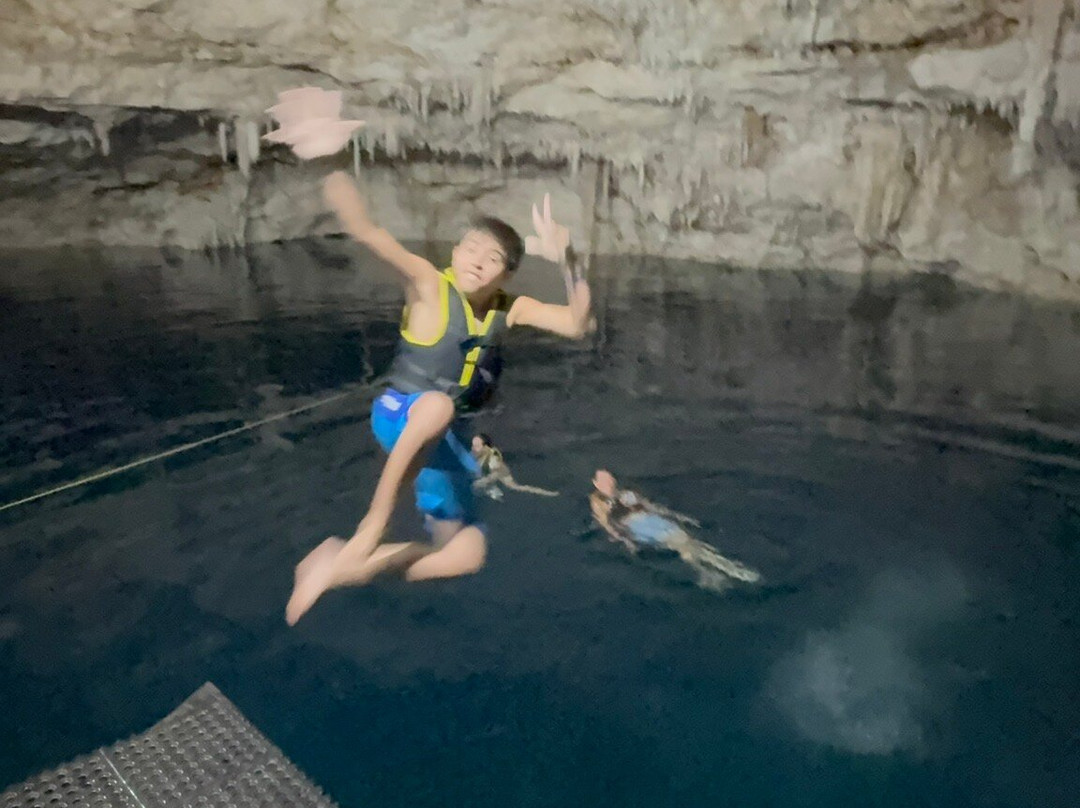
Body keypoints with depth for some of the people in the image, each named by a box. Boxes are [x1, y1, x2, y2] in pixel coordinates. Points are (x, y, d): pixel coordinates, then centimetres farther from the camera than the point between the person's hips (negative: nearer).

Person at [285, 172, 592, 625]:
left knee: (466, 556, 6)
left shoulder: (508, 309, -2)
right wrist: (345, 200, -52)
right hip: (399, 417, -6)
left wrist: (566, 261, -19)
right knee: (438, 405, -44)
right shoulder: (428, 285, -16)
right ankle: (371, 527, -35)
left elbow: (578, 325, -7)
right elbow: (372, 238, -32)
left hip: (445, 439, 6)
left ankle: (344, 566, 16)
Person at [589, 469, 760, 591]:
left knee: (683, 538, -20)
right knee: (677, 541, -28)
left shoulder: (627, 494, 30)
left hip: (653, 518, 4)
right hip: (633, 525, -4)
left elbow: (651, 505, 27)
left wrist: (679, 517, 19)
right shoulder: (597, 500, 14)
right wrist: (623, 539, -19)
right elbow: (606, 522, -1)